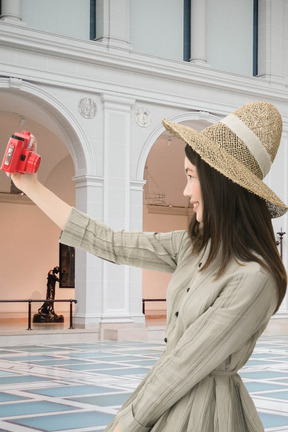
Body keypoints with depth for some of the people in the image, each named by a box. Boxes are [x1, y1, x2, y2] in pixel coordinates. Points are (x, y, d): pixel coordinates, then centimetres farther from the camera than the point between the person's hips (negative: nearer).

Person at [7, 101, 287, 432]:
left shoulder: (254, 277, -23)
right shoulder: (193, 247, 2)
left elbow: (187, 366, -19)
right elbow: (109, 244, 6)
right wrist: (31, 187, 10)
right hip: (167, 392, 7)